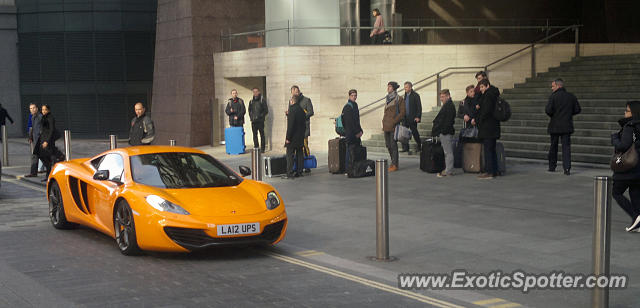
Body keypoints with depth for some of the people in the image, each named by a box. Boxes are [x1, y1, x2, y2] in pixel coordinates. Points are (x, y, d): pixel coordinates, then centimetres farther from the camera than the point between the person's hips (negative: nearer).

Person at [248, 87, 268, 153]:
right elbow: (249, 110, 21)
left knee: (262, 134, -1)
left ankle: (262, 148, 2)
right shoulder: (251, 101, 13)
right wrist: (251, 117, 6)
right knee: (255, 134, 6)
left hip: (260, 121, -4)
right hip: (253, 121, 4)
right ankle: (256, 147, 13)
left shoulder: (262, 100, -1)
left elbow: (266, 110, -3)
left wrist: (261, 116, -12)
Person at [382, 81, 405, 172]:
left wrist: (394, 121, -15)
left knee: (393, 144, -6)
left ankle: (395, 165, -1)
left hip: (393, 125, -8)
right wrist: (384, 123, 14)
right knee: (388, 144, 10)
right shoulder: (388, 98, 16)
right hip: (386, 126, 8)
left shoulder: (399, 99, -6)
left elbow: (402, 112, -10)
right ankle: (393, 162, 22)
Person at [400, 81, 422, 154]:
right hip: (406, 118, 6)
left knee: (414, 132, 2)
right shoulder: (405, 95, 14)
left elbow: (419, 107, -11)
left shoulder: (415, 95, -8)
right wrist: (403, 116, 13)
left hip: (413, 118, -6)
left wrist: (418, 117, -17)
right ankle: (405, 148, 3)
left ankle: (419, 147, 20)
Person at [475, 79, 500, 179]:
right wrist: (479, 107, 6)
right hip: (493, 127, 10)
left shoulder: (488, 95, -14)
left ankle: (489, 172, -8)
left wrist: (476, 120, -10)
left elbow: (486, 112, -19)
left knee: (488, 149, -8)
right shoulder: (493, 94, 17)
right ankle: (494, 171, 18)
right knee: (492, 149, 14)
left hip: (488, 128, -10)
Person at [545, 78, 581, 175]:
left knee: (553, 147, 11)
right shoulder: (571, 97, 4)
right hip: (567, 126, 2)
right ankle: (567, 168, -9)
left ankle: (552, 167, 19)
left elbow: (548, 110, -17)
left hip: (555, 126, -2)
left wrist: (552, 115, 4)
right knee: (566, 147, 1)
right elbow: (577, 110, 5)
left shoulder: (553, 96, -9)